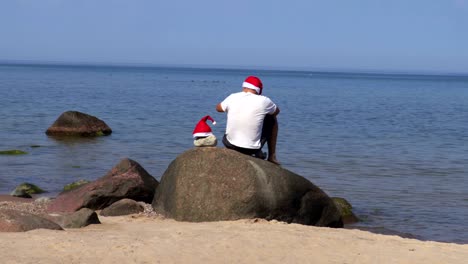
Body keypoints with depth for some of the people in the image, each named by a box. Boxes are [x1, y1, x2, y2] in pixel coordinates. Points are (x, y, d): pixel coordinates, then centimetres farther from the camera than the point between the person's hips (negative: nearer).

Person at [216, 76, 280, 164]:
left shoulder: (232, 98, -6)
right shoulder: (263, 101, -11)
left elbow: (218, 108, 17)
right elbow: (277, 111, 12)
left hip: (230, 145, 3)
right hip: (252, 148, -3)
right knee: (272, 119, 20)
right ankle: (272, 156, 25)